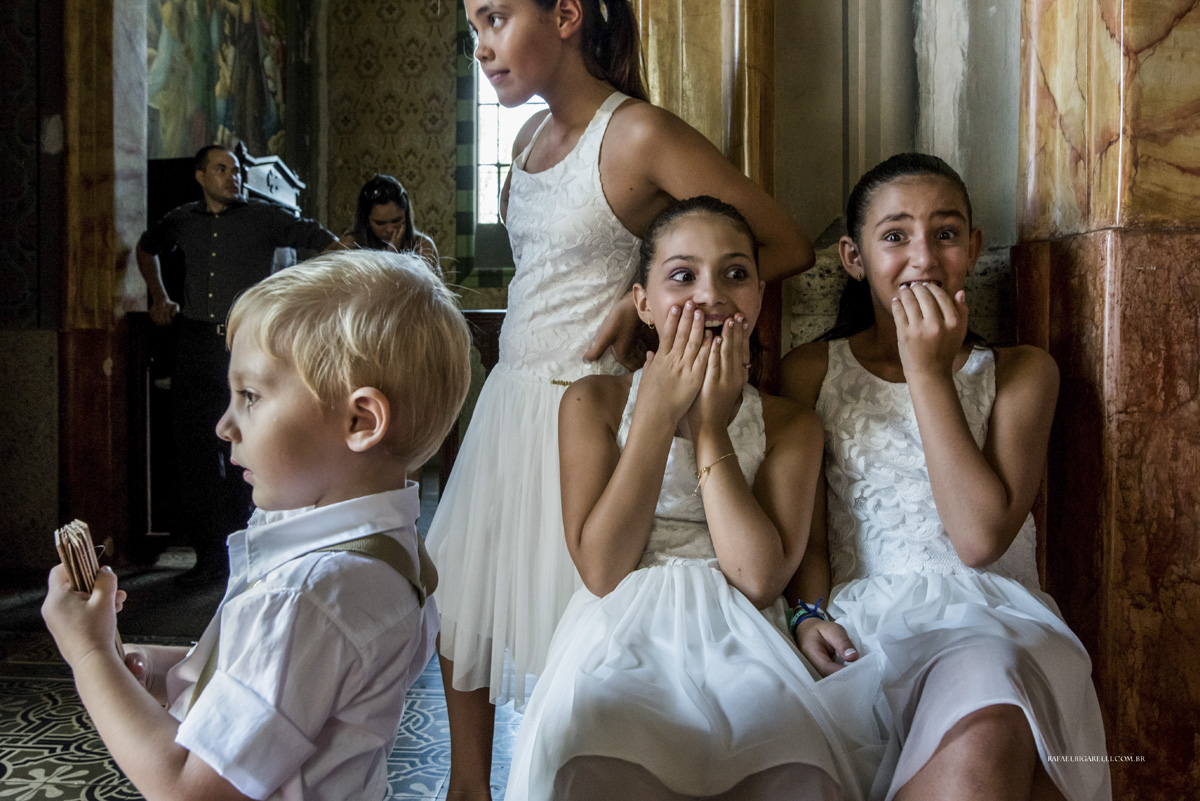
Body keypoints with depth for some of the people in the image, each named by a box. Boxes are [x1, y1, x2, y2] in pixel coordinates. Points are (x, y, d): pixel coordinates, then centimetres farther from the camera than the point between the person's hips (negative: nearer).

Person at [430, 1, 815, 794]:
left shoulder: (640, 133, -12)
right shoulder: (532, 135, 11)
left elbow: (789, 245, -12)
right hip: (507, 395, 8)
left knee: (564, 618, 0)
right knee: (460, 603, 15)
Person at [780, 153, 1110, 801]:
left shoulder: (1020, 372, 10)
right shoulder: (811, 371, 11)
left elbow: (980, 537, -5)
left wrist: (929, 371, -7)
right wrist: (809, 615, -11)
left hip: (994, 623, 1)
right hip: (864, 629, 0)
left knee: (986, 741, -34)